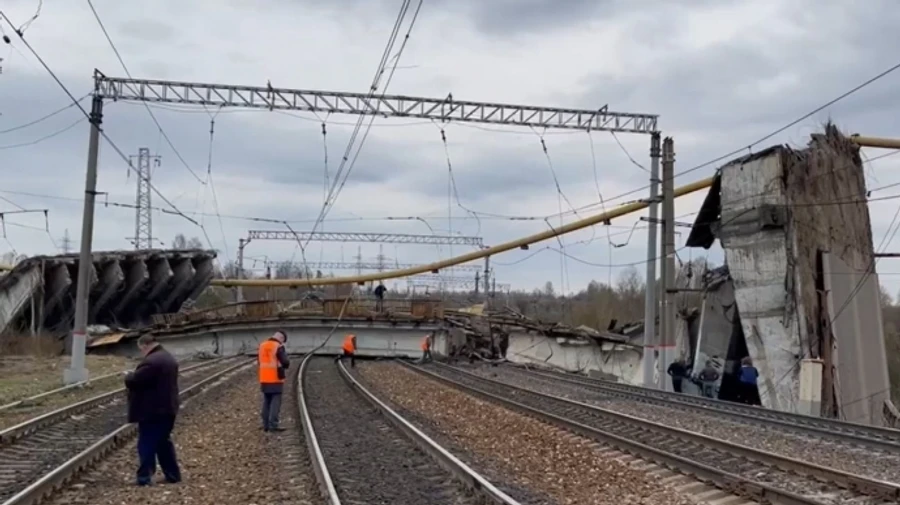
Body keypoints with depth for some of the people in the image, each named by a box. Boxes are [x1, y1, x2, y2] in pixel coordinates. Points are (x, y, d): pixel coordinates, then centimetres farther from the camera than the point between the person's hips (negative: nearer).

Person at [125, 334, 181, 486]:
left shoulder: (151, 361, -20)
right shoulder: (169, 359, 13)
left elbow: (134, 381, -21)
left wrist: (128, 375, 1)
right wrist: (133, 376, 16)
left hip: (152, 411, -9)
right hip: (167, 409, 9)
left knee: (147, 444, -1)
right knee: (164, 442, 17)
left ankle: (144, 477, 1)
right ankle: (173, 475, 21)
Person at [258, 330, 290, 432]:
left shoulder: (262, 345, 9)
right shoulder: (279, 347, -14)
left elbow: (259, 361, 20)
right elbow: (286, 363, -15)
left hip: (264, 379, 7)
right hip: (276, 380, -7)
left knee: (266, 402, 13)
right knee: (275, 403, -3)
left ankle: (266, 425, 14)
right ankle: (273, 425, -6)